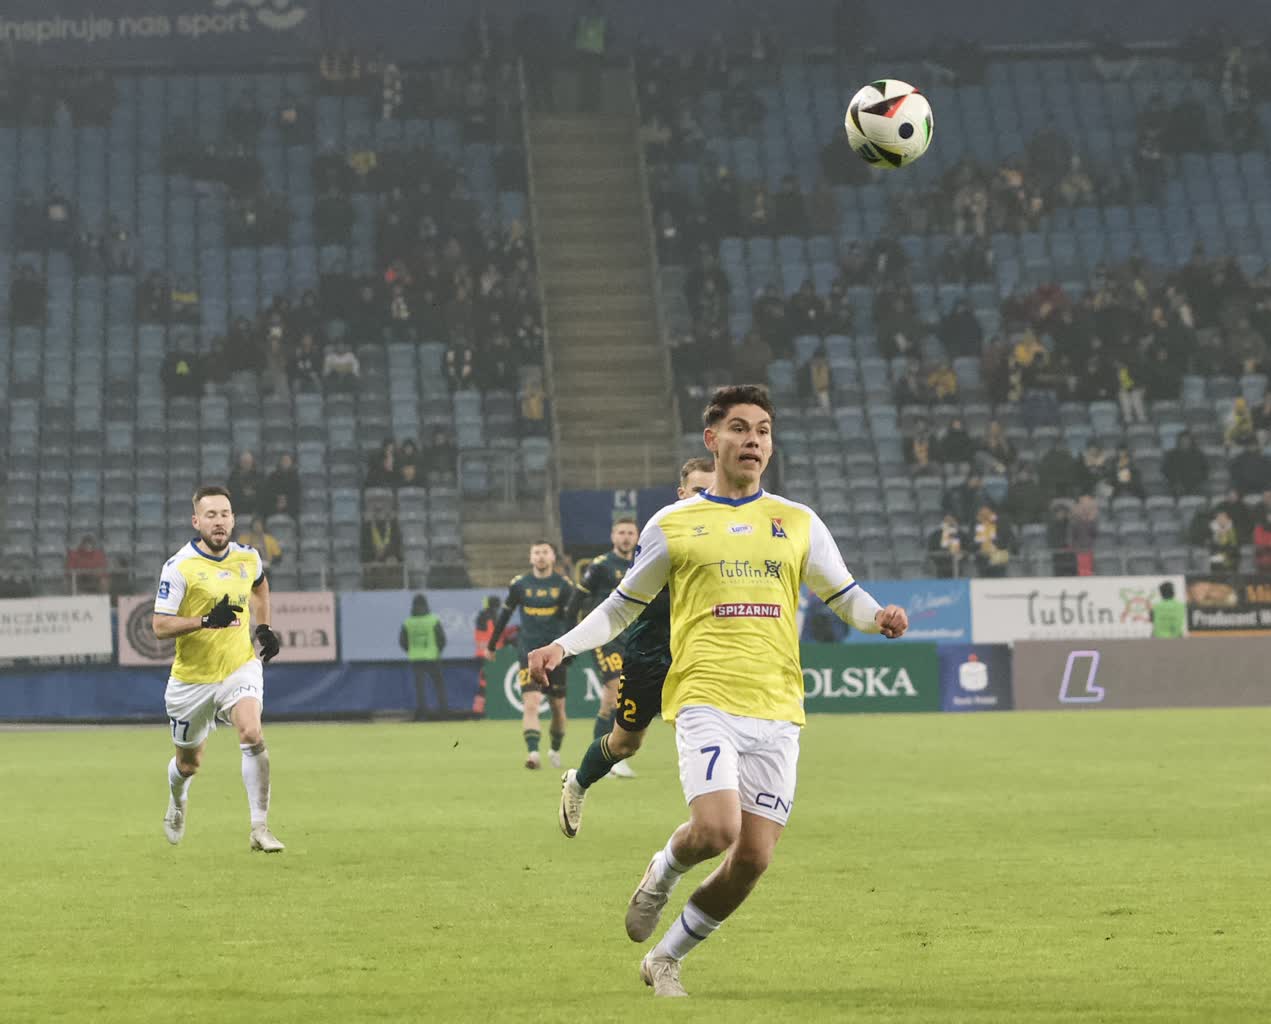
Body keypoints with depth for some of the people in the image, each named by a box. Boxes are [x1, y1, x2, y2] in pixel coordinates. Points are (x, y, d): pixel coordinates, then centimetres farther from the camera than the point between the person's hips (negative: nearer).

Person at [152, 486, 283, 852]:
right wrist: (207, 621, -32)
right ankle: (177, 804, 51)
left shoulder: (247, 558, 0)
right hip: (192, 678, -2)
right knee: (188, 763, 14)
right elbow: (160, 626, -19)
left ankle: (259, 828, -21)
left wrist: (264, 628, 16)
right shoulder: (179, 567, -15)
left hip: (240, 667, 2)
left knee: (252, 735, -25)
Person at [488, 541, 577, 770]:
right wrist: (491, 645, 17)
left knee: (558, 707, 10)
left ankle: (555, 750, 33)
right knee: (531, 704, -17)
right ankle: (533, 753, -25)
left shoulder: (563, 585, 0)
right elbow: (504, 615, 12)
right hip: (529, 653, -1)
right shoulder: (519, 584, 2)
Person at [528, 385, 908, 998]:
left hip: (775, 711, 3)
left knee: (753, 859, -3)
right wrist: (563, 647, 4)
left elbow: (845, 597, 18)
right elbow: (623, 606, 17)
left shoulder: (798, 524, 13)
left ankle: (665, 959, 18)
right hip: (705, 699, -3)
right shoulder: (674, 525, 8)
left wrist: (879, 617, -5)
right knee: (716, 829, -24)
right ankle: (663, 872, 13)